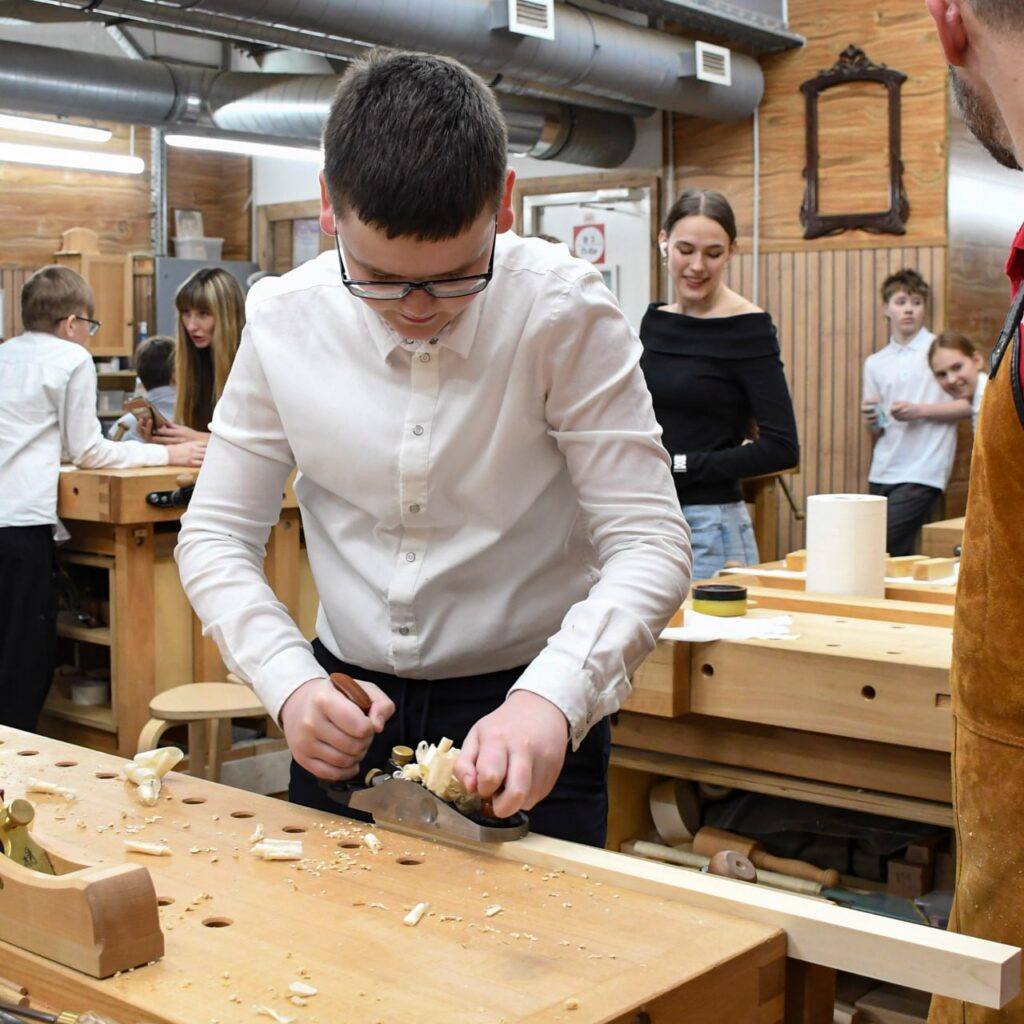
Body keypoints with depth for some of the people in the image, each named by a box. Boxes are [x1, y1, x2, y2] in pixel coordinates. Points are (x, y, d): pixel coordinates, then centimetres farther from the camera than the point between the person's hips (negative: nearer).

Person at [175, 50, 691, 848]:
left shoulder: (564, 311, -18)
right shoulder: (283, 320, -10)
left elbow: (648, 545, -19)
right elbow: (217, 535, -3)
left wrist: (552, 698, -35)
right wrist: (289, 683, -20)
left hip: (528, 716, -2)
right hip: (347, 704, 3)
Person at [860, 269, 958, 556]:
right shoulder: (875, 363, 13)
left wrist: (918, 410, -14)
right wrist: (872, 422, -5)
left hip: (922, 473, -5)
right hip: (883, 473, 5)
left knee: (879, 550, -14)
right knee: (897, 554, 5)